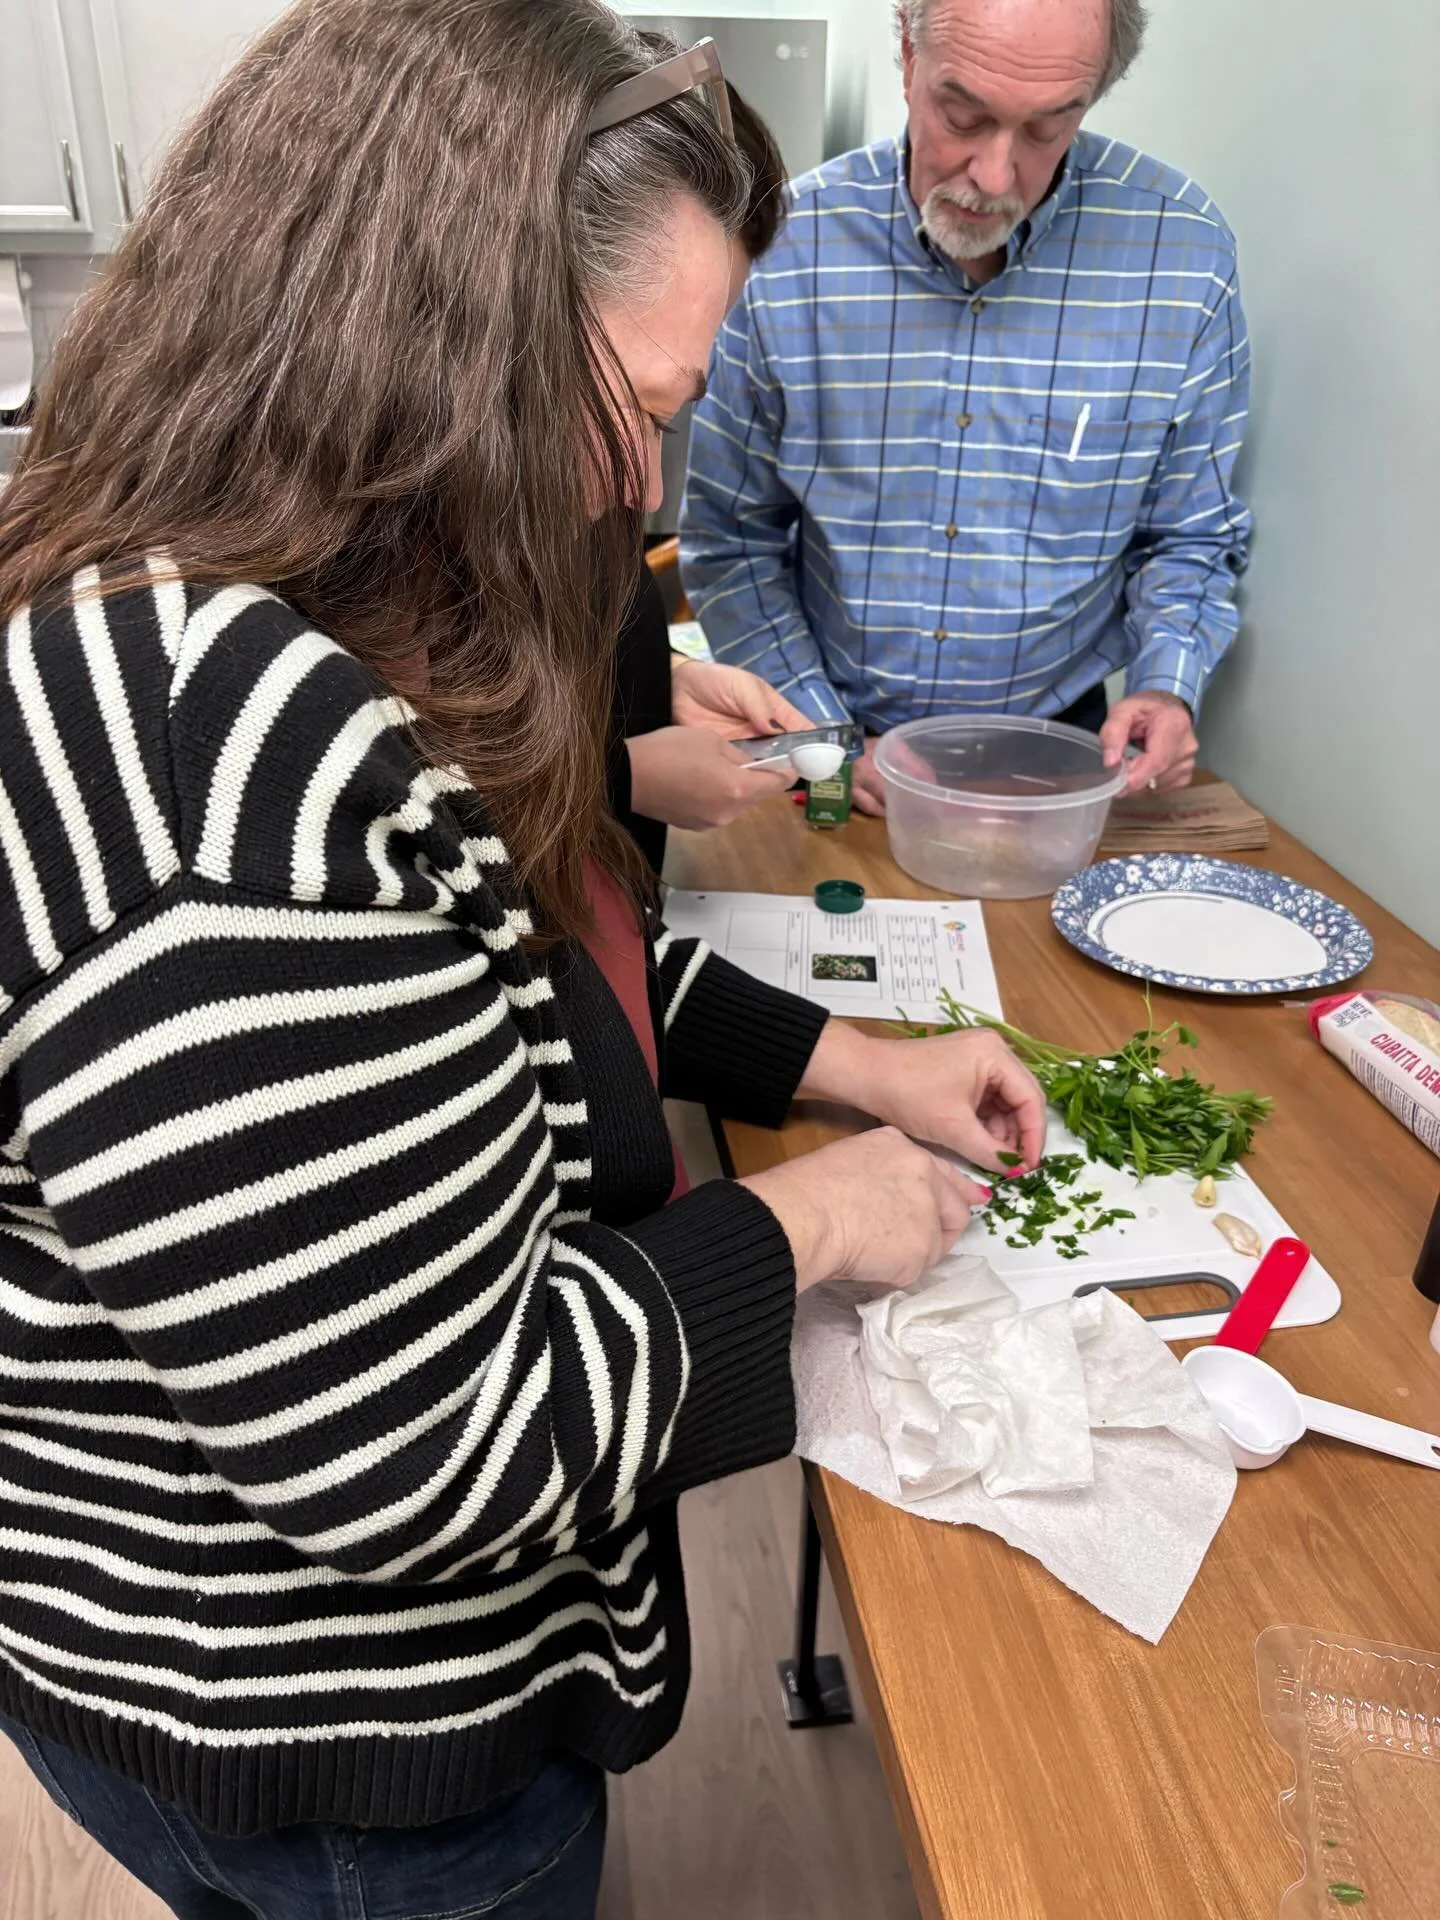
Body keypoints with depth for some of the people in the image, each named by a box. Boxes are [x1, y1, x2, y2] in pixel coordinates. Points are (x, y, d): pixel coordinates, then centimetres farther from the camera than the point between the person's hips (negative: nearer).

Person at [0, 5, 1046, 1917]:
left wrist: (851, 1058, 1)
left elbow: (522, 962, 8)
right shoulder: (225, 759, -37)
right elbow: (426, 1457, -33)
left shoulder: (233, 631, -3)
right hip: (330, 1760, -8)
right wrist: (797, 1222, -18)